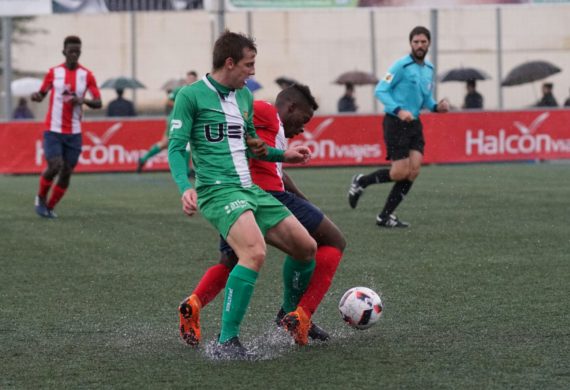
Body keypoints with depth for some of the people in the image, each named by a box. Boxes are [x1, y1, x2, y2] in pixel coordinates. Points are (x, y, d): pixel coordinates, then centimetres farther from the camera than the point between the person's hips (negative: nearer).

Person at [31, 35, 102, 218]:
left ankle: (50, 207, 19)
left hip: (74, 133, 2)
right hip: (53, 130, -2)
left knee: (66, 173, 1)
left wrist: (83, 100, -22)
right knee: (55, 166, -17)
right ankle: (40, 198, 10)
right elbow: (42, 94, 11)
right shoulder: (54, 72, 2)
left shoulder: (87, 75, 2)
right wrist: (36, 96, -13)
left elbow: (98, 103, -2)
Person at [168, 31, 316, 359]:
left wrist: (283, 155, 26)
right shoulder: (191, 95, -4)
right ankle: (227, 342, -26)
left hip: (250, 189, 8)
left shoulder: (245, 96, 18)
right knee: (255, 252, -31)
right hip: (218, 191, -8)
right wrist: (186, 188, -21)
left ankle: (294, 319, 33)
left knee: (306, 248, 9)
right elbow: (176, 148, -7)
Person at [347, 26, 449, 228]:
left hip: (414, 124, 7)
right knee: (400, 173, -10)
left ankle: (385, 216, 5)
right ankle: (361, 182, 16)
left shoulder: (429, 69, 12)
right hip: (395, 123, -7)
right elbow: (380, 90, -13)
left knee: (413, 171, -4)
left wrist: (437, 106, 0)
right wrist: (399, 110, -25)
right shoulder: (401, 66, -11)